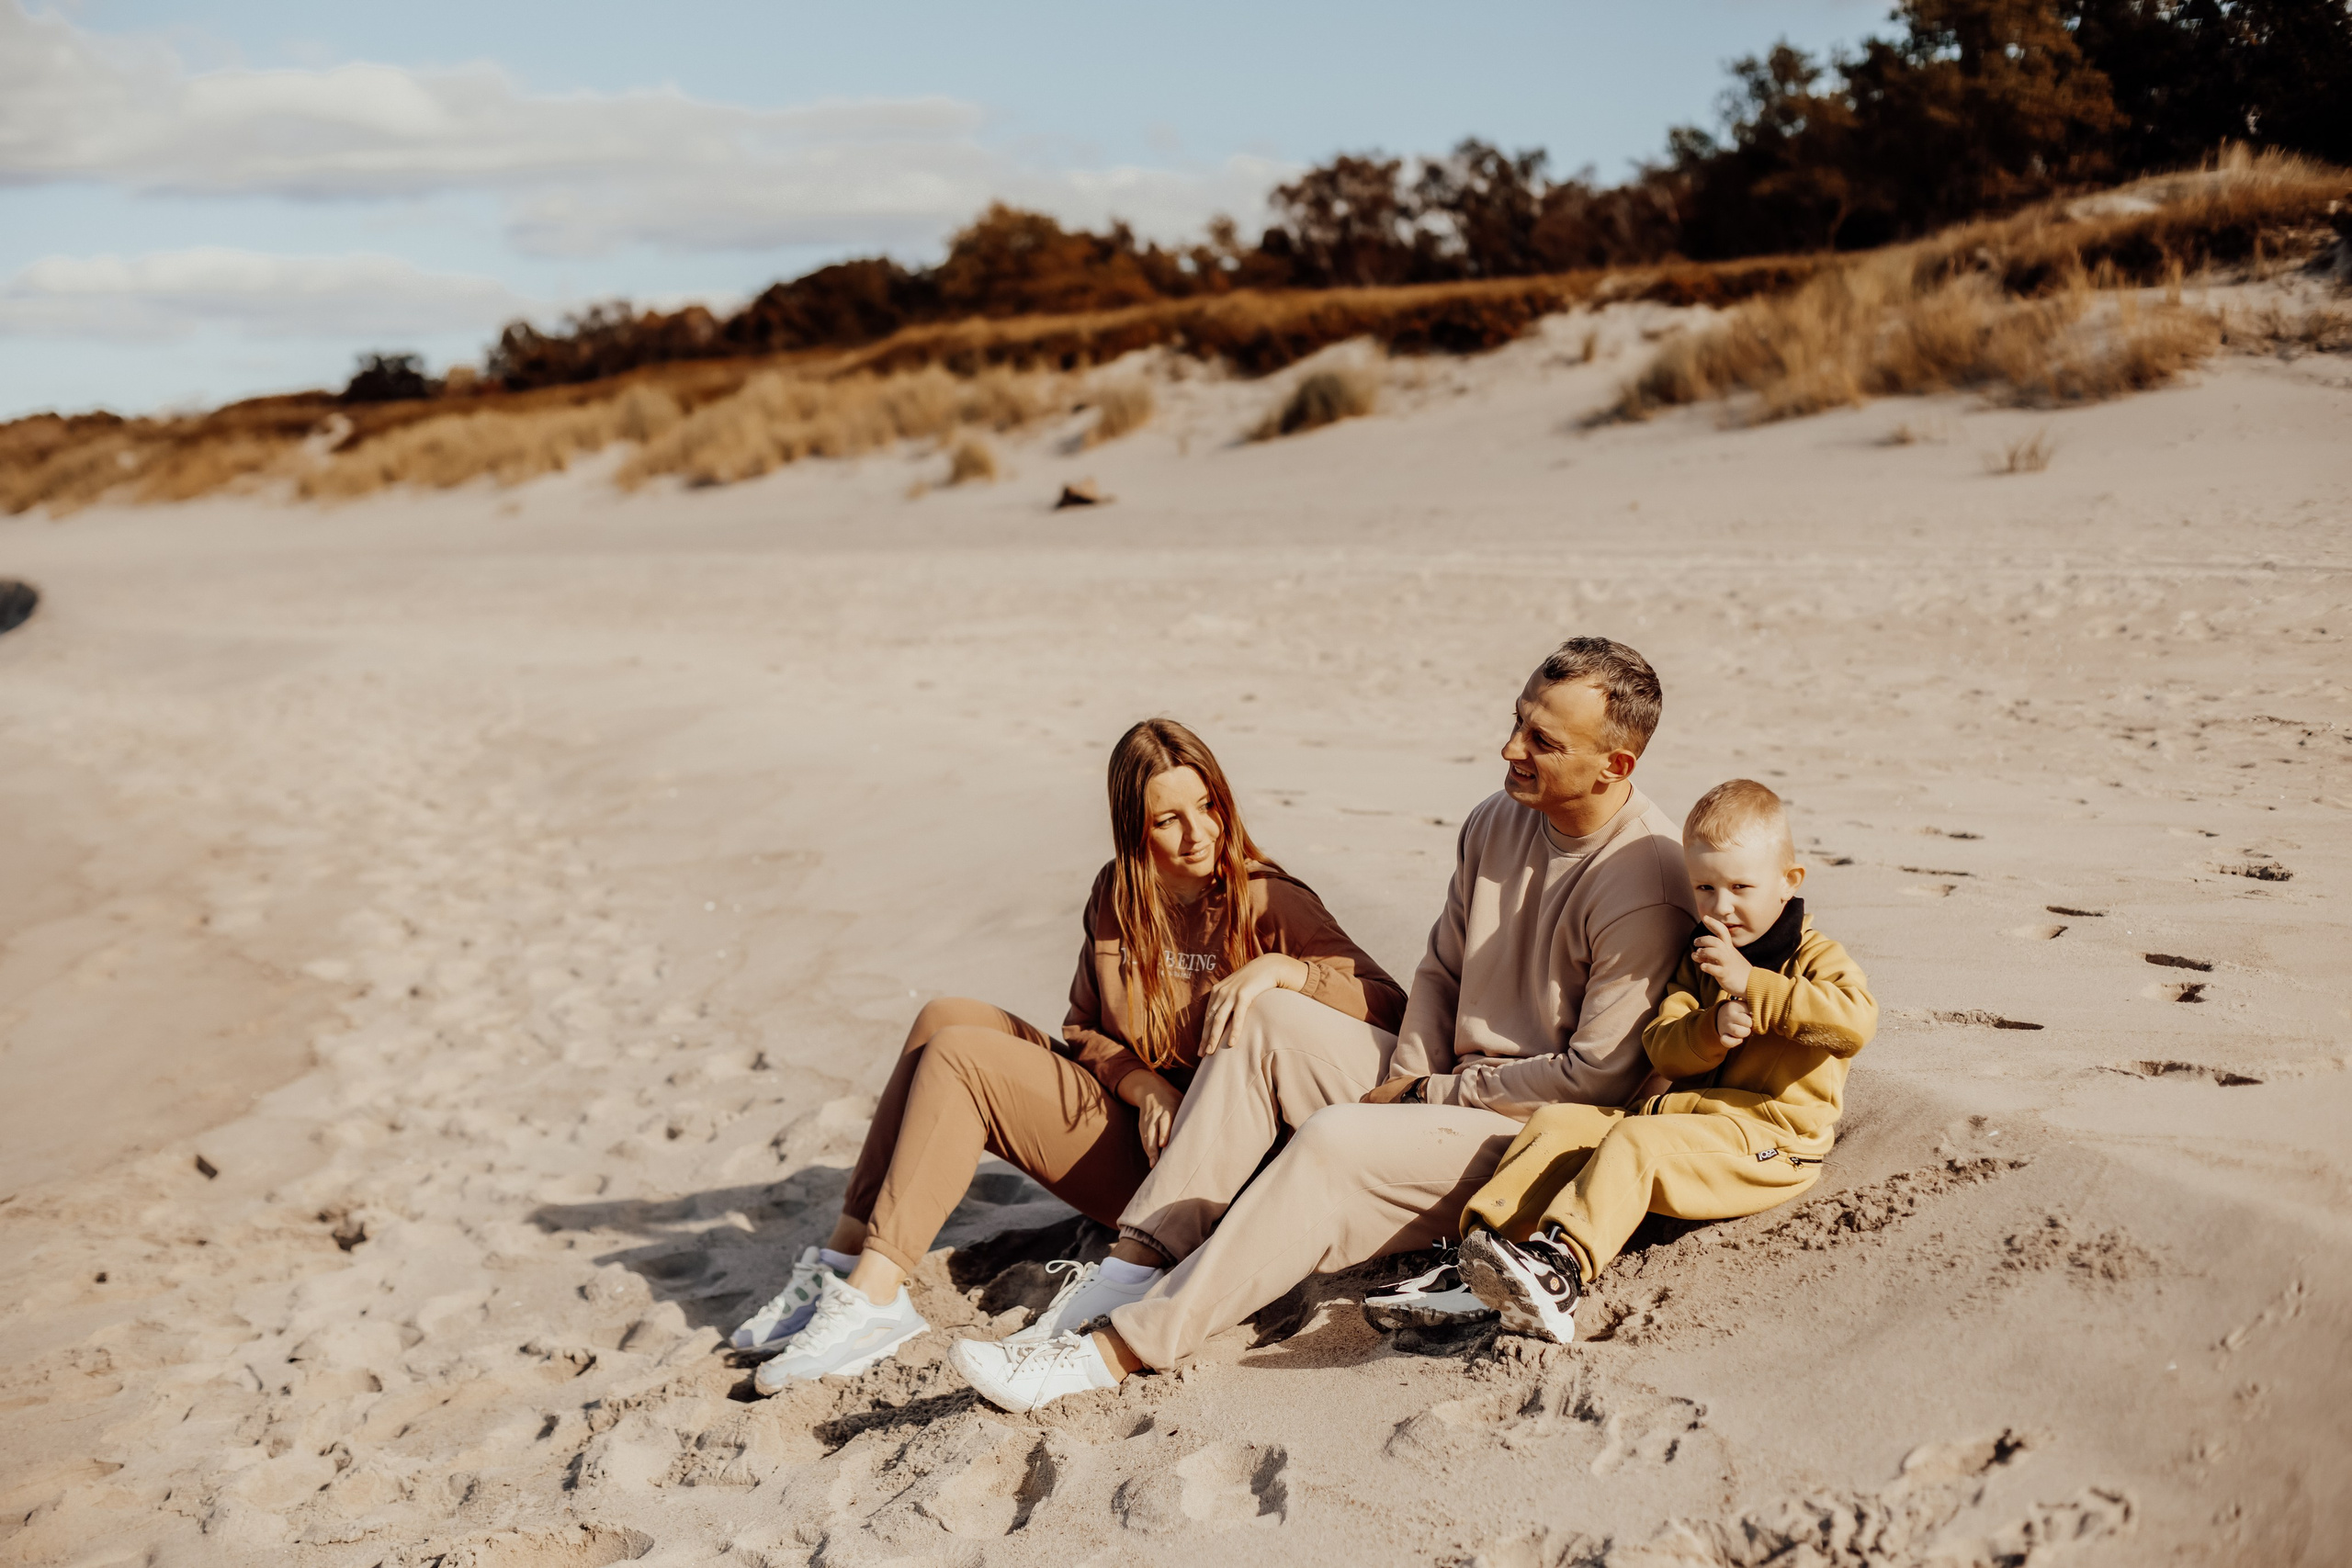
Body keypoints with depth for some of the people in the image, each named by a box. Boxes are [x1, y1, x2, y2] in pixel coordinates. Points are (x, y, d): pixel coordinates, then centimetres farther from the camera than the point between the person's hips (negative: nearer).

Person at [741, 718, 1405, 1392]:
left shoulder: (1267, 899, -12)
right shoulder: (1118, 895, 6)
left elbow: (1389, 1007, -20)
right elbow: (1085, 1028, 9)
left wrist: (1278, 967, -36)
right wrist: (1143, 1086, -12)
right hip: (1123, 1115, 7)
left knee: (957, 1056, -16)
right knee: (946, 1018, -4)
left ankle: (873, 1300, -18)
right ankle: (847, 1259, -6)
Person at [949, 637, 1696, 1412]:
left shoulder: (1640, 883, -22)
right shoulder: (1497, 822, 3)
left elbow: (1598, 1075, -21)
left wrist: (1429, 1096, -12)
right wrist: (1404, 1080, -5)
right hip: (1452, 1081, 9)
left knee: (1333, 1143, -31)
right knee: (1266, 1019, -5)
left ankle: (1120, 1349, -31)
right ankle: (1142, 1259, -12)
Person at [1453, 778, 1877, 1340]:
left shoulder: (1815, 957, 0)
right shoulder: (1698, 959, 19)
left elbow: (1856, 1020, -23)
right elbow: (1660, 1047, 7)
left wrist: (1751, 985, -22)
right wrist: (1713, 1028, -17)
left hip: (1769, 1141, -7)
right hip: (1687, 1114, 7)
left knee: (1636, 1141, -32)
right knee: (1556, 1123, -10)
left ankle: (1559, 1268, -48)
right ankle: (1484, 1245, -27)